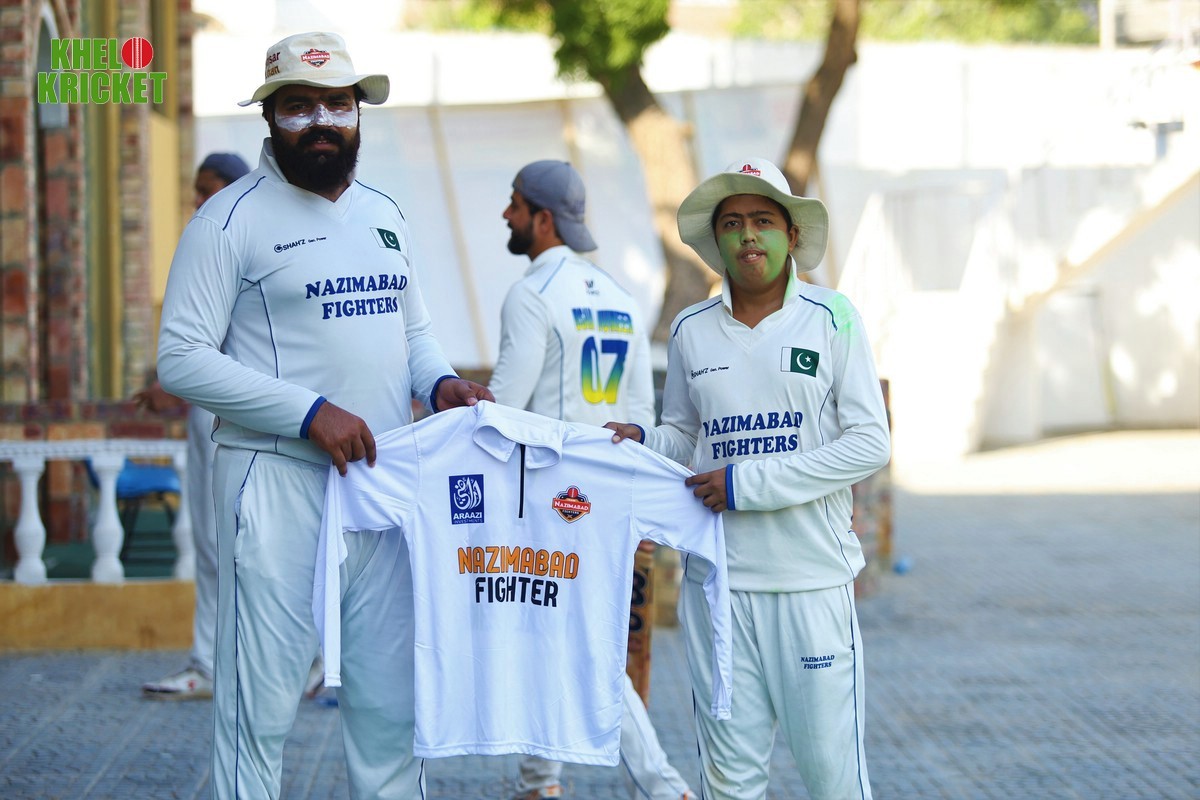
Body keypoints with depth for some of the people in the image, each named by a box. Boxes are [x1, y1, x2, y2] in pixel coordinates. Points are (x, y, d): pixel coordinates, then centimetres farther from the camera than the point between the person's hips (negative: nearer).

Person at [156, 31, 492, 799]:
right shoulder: (232, 219, -5)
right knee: (261, 703, -4)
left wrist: (440, 382, 0)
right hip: (277, 484, -6)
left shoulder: (384, 214, 15)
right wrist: (308, 413, -18)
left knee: (391, 698, 10)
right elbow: (182, 359, -11)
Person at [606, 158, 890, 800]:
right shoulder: (691, 331, 8)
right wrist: (642, 443, -4)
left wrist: (749, 483, -12)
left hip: (813, 578, -3)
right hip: (716, 578, 3)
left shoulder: (832, 319, -2)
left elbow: (868, 444, -7)